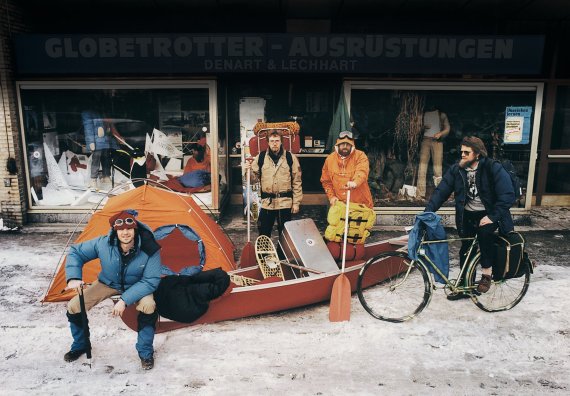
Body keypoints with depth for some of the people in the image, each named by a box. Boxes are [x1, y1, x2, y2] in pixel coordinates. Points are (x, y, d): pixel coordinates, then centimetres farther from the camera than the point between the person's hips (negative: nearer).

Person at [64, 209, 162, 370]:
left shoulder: (149, 250, -34)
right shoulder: (103, 243, -29)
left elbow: (150, 281, -30)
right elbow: (76, 252, -14)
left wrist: (125, 299, -37)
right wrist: (73, 277, -30)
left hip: (137, 285, -3)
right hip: (108, 283, 3)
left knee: (148, 305, -34)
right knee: (74, 306, -11)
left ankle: (145, 352, -10)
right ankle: (80, 346, 19)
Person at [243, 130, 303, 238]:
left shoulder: (291, 158, -2)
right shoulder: (260, 157, 2)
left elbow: (297, 182, 0)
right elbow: (255, 177, 6)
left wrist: (296, 202, -2)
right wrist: (249, 169, -15)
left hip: (285, 202, -1)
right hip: (267, 202, 1)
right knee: (264, 233, 10)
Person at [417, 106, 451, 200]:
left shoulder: (441, 114, 16)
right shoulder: (423, 114, 20)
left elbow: (447, 128, 11)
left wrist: (440, 133, -9)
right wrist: (423, 127, -2)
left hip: (437, 141, -1)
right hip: (425, 140, 1)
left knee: (438, 166, -9)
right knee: (422, 164, -10)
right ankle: (420, 194, -14)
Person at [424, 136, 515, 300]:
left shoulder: (493, 168, -16)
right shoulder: (456, 170, -5)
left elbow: (508, 195, -19)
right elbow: (441, 191, -10)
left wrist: (491, 216, -26)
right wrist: (428, 211, -22)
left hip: (488, 214, -4)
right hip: (467, 215, 4)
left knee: (484, 233, -33)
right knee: (466, 251, 5)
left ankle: (487, 274, -13)